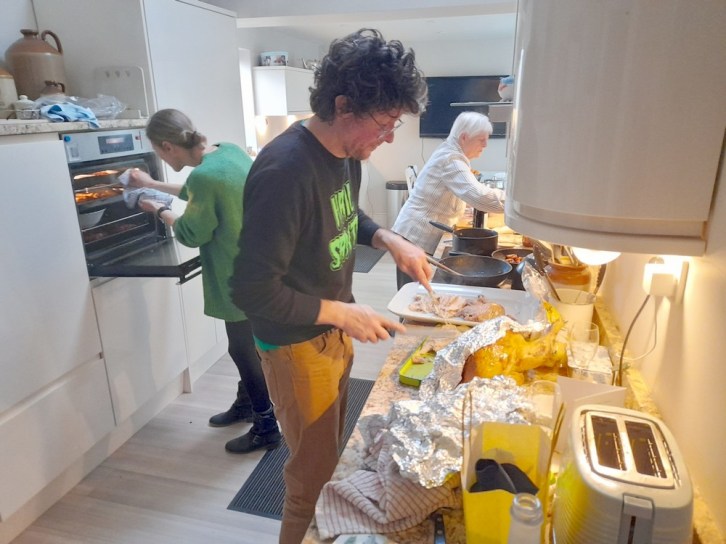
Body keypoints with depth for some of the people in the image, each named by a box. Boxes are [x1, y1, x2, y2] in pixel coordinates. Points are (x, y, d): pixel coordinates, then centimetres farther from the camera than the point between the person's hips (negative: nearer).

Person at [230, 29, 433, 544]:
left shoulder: (347, 152, -4)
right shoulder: (285, 171, -30)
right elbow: (253, 290, -28)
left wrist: (389, 239, -3)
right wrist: (344, 313, -23)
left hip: (336, 330, 9)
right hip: (298, 345, -8)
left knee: (331, 447, 28)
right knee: (314, 467, 12)